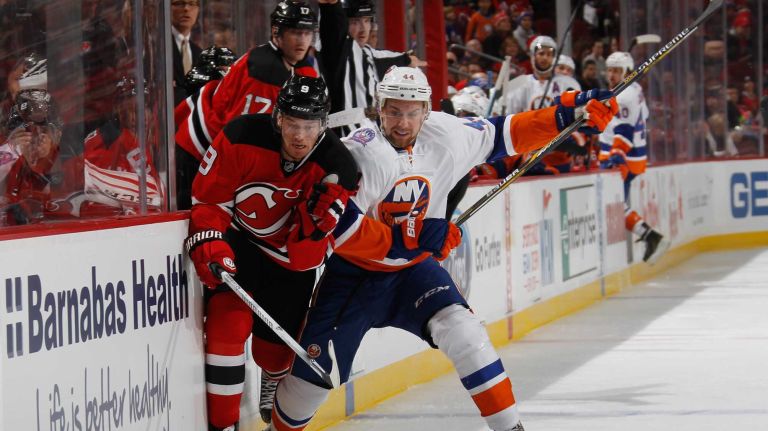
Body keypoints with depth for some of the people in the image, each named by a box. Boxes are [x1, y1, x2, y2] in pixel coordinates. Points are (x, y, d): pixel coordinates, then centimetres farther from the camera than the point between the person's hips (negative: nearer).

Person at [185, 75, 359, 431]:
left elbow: (304, 256, -23)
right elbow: (209, 198, -14)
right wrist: (208, 243, -28)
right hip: (238, 242, -2)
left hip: (290, 257, 2)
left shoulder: (337, 169, -22)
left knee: (275, 351, 12)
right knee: (228, 322, -23)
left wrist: (317, 216, -42)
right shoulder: (242, 137, -25)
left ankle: (275, 388, 51)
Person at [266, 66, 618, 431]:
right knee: (315, 372, -2)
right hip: (353, 271, -3)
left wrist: (567, 115, -1)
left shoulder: (445, 136, -9)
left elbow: (500, 135, 5)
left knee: (460, 330, -20)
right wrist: (402, 241, -26)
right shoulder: (363, 152, -26)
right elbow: (336, 226, -30)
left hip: (412, 268, 4)